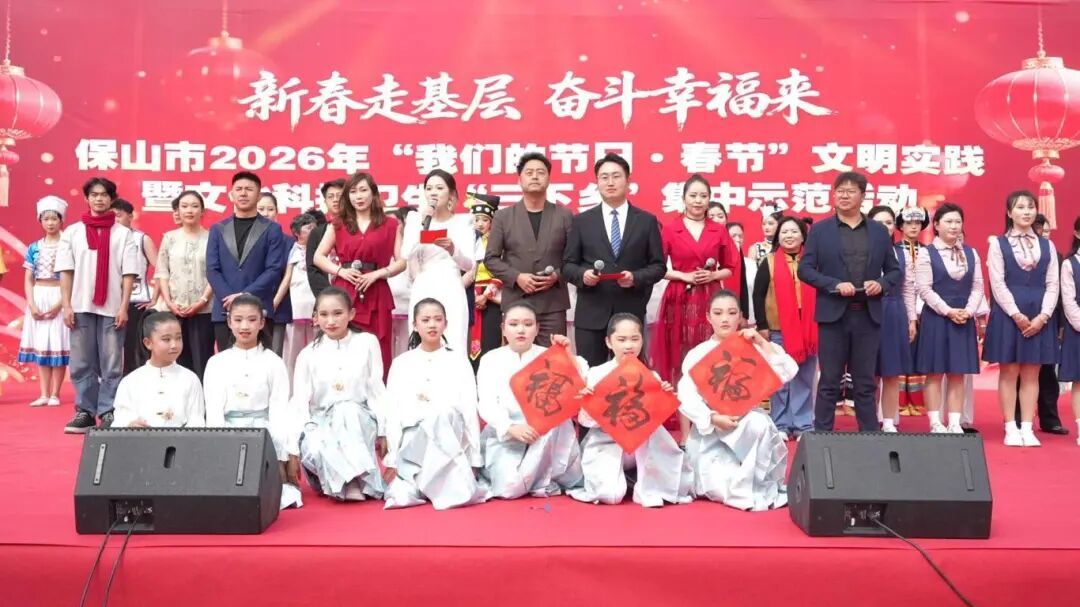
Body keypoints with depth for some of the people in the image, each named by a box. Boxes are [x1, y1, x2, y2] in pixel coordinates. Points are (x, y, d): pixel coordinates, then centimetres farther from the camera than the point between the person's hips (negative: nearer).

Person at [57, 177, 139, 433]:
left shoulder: (123, 233, 6)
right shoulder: (72, 232, 10)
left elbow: (128, 273, 2)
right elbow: (65, 271, 7)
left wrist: (123, 307, -5)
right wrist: (66, 305, -2)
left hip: (111, 307, -1)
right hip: (81, 306, 1)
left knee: (111, 364, -1)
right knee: (81, 363, 2)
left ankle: (108, 412, 5)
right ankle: (85, 411, 9)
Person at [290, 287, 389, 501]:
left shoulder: (367, 343, 0)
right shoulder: (308, 354, 1)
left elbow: (377, 390, 0)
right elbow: (300, 402, -3)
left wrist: (382, 431, -3)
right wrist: (293, 447, -11)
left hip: (358, 421, 0)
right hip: (321, 422, 0)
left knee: (347, 410, -35)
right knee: (312, 448, -34)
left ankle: (355, 478, -26)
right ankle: (349, 483, -16)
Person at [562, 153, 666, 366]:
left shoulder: (647, 221, 6)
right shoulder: (581, 221, 8)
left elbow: (658, 265, 5)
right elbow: (568, 265, 7)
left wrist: (636, 277, -14)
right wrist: (582, 275, -14)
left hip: (631, 313, 0)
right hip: (590, 314, 0)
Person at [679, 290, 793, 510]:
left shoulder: (752, 348, 6)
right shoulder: (698, 354, 0)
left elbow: (788, 374, -9)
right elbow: (686, 397, -13)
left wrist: (763, 343, -13)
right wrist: (713, 418, -27)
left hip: (747, 423, 3)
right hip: (709, 432, -2)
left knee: (758, 424, -34)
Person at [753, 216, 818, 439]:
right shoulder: (769, 263, 3)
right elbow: (758, 295, 1)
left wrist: (820, 325, 4)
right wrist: (762, 326, -6)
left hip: (808, 330, 2)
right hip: (778, 330, -1)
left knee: (804, 380, 6)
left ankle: (804, 425, 14)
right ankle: (780, 425, 12)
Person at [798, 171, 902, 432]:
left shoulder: (880, 232, 10)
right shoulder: (820, 230, 4)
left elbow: (895, 270, 12)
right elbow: (805, 269, -3)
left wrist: (882, 284, -10)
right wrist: (835, 284, -16)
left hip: (868, 315, 2)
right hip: (833, 313, -2)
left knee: (866, 382, 8)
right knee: (829, 381, 3)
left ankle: (870, 433, 15)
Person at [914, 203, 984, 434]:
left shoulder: (971, 253, 10)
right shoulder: (927, 253, -2)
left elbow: (978, 287, 8)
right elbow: (924, 289, -8)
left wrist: (968, 311, -8)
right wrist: (948, 311, -14)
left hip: (964, 319, 4)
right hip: (935, 318, -4)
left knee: (958, 374, 5)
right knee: (934, 373, -1)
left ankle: (955, 423, 8)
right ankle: (936, 423, 4)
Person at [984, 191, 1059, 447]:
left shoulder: (1047, 245, 11)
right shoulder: (998, 243, 2)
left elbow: (1052, 284, 5)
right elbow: (998, 284, -5)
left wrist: (1043, 316, -8)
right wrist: (1016, 314, -14)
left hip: (1039, 316, 3)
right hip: (1008, 314, -3)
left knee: (1031, 374, 4)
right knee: (1008, 372, 0)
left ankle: (1027, 428, 8)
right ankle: (1011, 429, 6)